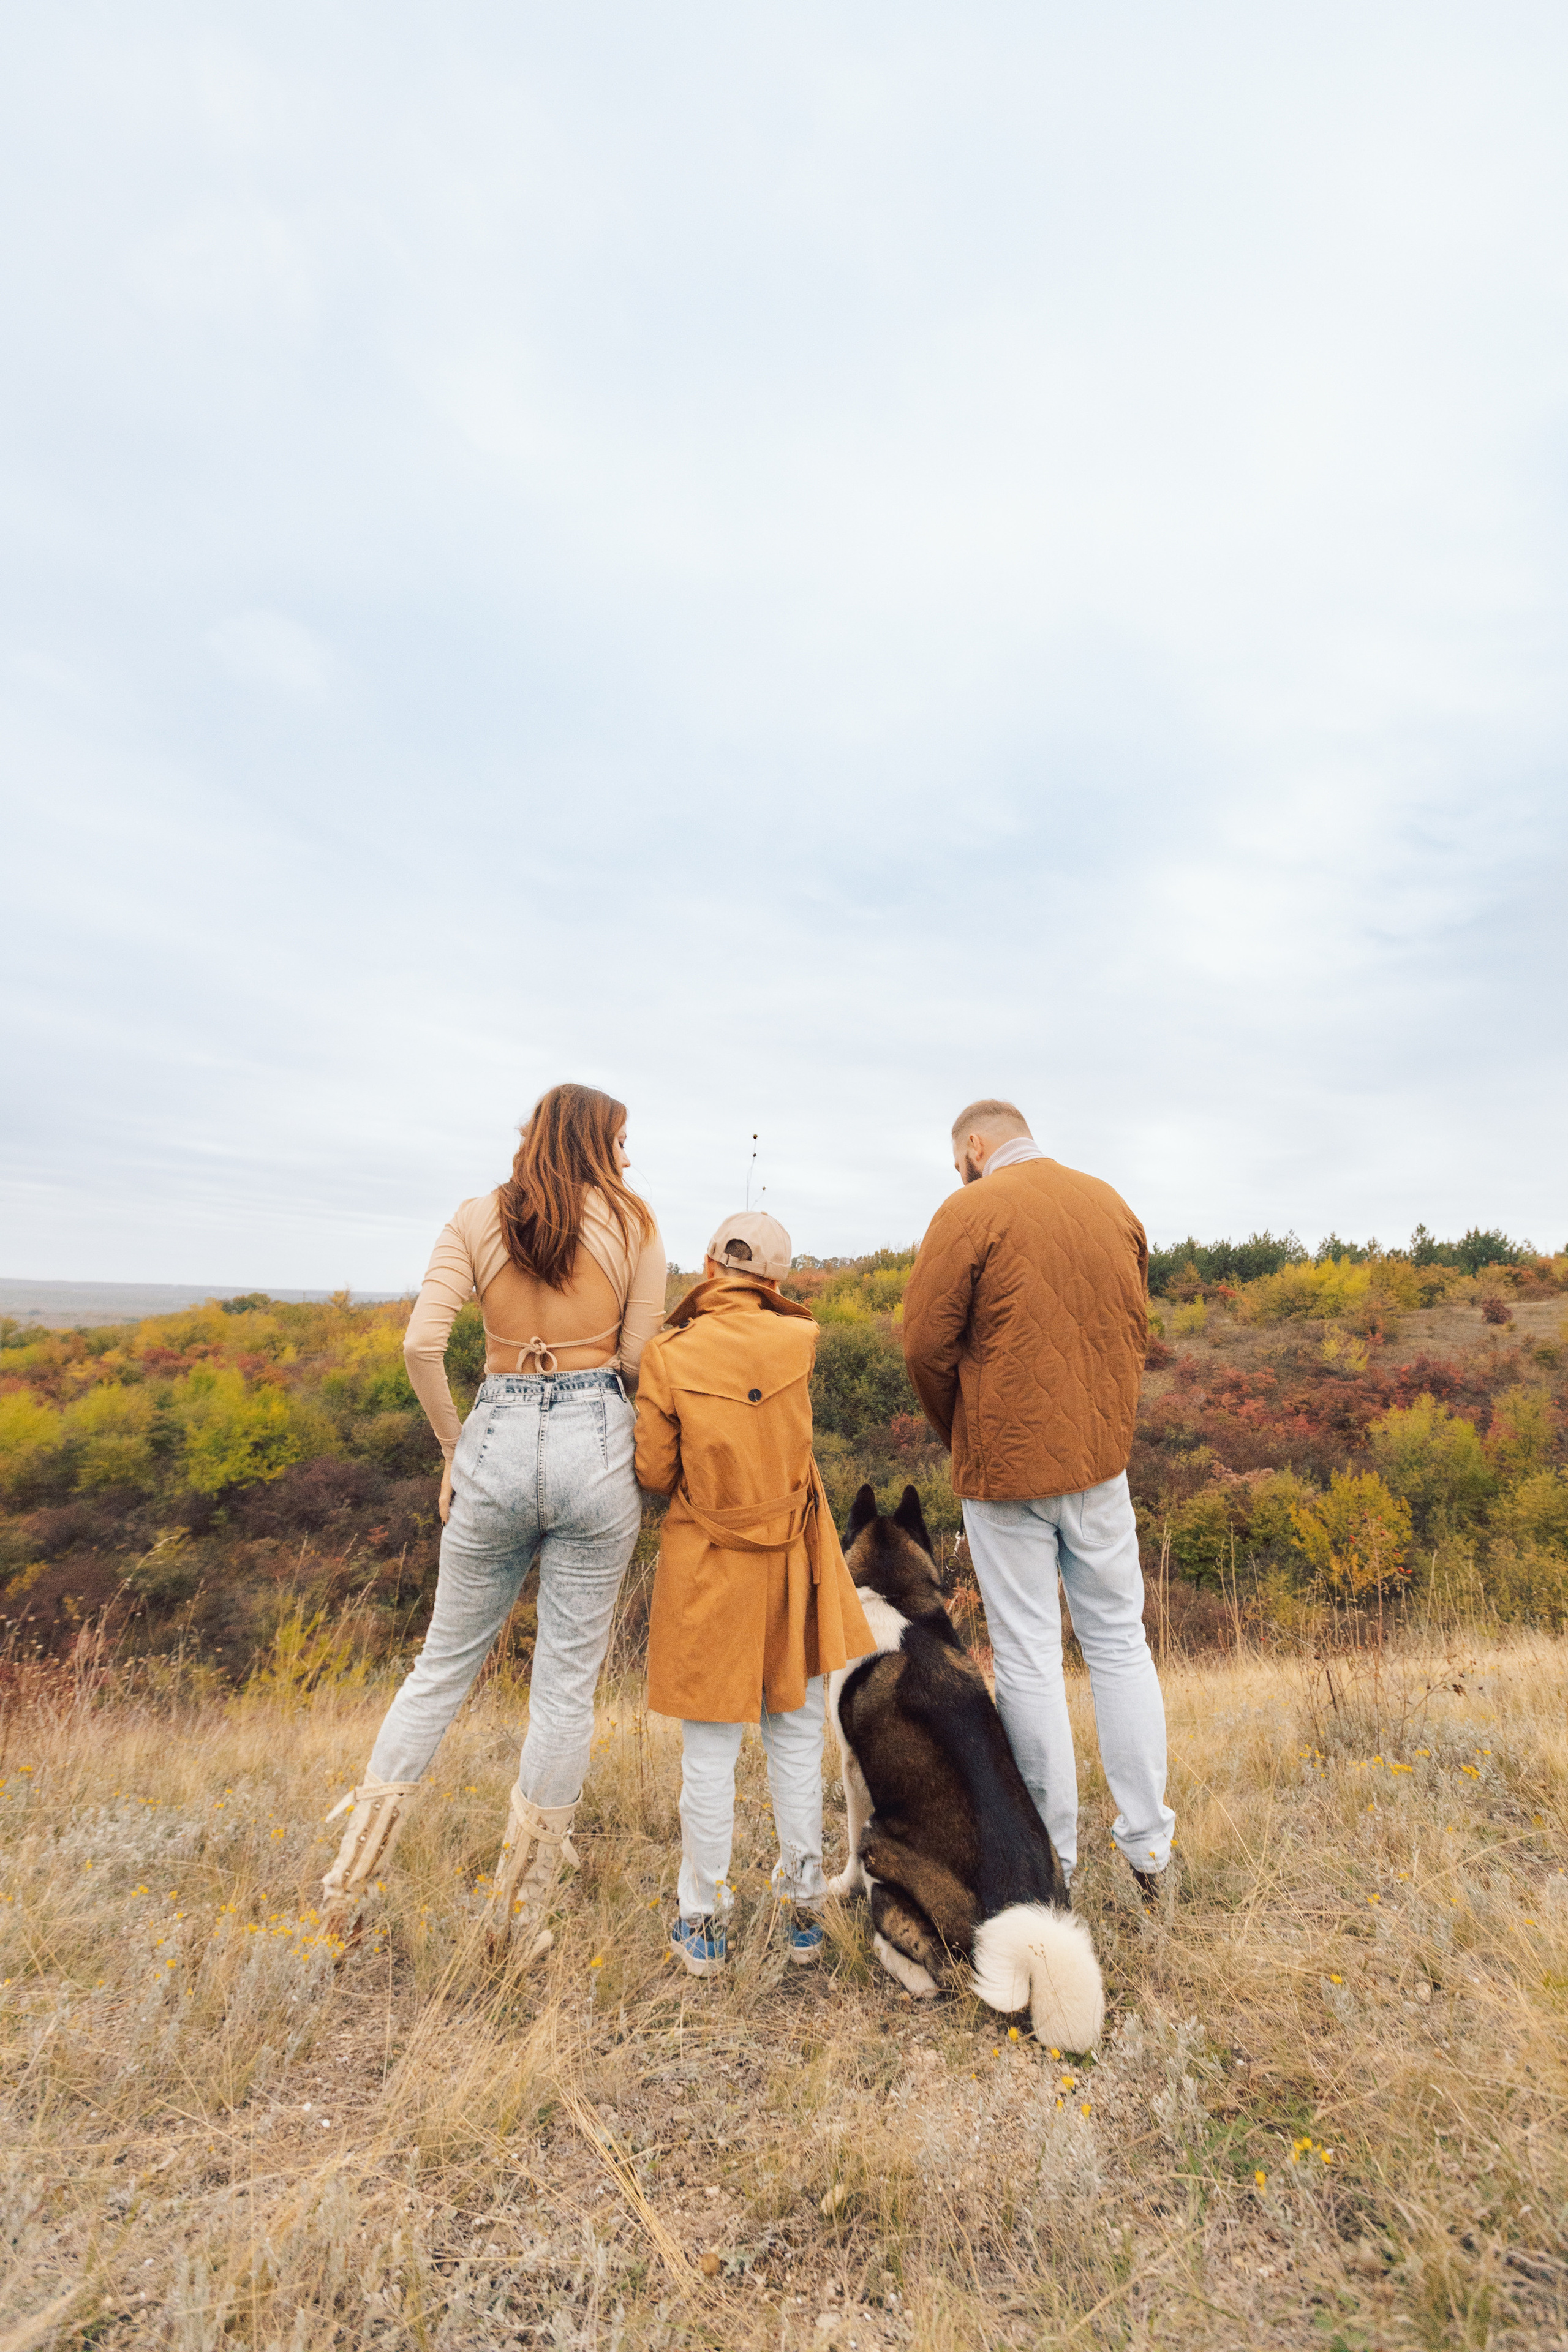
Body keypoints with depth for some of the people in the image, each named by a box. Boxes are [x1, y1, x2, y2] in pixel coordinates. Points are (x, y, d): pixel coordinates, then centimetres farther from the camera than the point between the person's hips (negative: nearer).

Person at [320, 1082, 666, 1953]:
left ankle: (350, 1880, 32)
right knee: (567, 1681, 13)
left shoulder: (477, 1217, 4)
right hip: (598, 1440, -2)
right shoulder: (633, 1221, -1)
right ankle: (520, 1914, 29)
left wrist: (453, 1447, 6)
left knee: (445, 1661, 22)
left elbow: (420, 1343, -6)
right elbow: (641, 1360, -2)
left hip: (497, 1436, 2)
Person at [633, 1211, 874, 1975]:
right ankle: (802, 1910, 33)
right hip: (793, 1562, 2)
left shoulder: (668, 1356, -14)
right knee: (796, 1737, 18)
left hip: (706, 1567, -1)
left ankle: (702, 1924, 30)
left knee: (710, 1747, 14)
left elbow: (655, 1472, -7)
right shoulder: (799, 1342, -10)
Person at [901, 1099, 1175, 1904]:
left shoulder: (970, 1212, -11)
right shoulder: (1112, 1203, 7)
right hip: (1102, 1457, 5)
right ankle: (1149, 1848, 27)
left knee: (1028, 1658, 8)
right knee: (1119, 1642, 17)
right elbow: (1137, 1331, 13)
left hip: (1007, 1466, -5)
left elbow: (926, 1345, -12)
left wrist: (958, 1436, 5)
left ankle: (1052, 1856, 23)